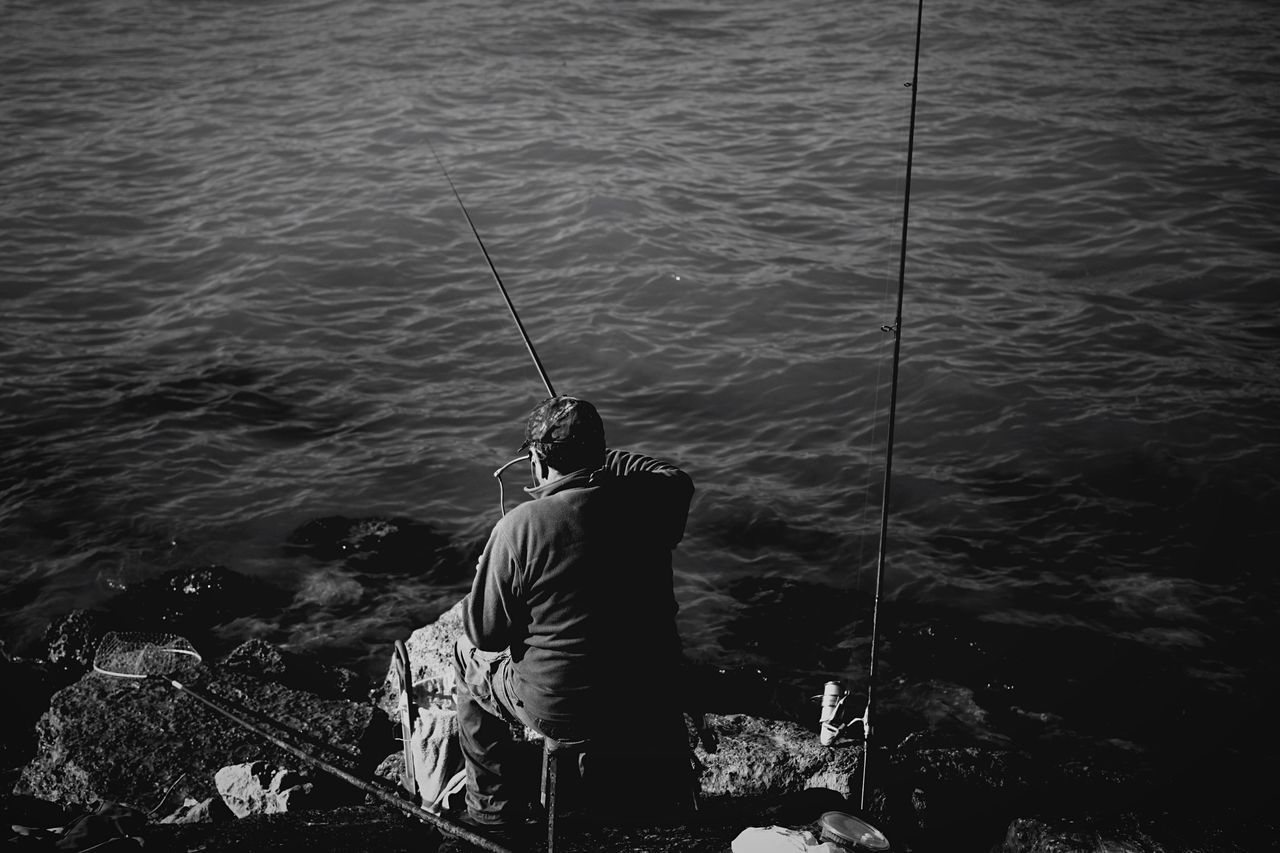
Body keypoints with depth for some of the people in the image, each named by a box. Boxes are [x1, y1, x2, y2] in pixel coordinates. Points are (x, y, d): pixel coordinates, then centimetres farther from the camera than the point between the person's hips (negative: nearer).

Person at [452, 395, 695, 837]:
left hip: (561, 712, -4)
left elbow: (485, 633, -13)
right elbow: (678, 479, 14)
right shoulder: (648, 501, -12)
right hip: (651, 695, 4)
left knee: (468, 656, 24)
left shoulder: (518, 528, -23)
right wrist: (601, 458, 20)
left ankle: (495, 804, 33)